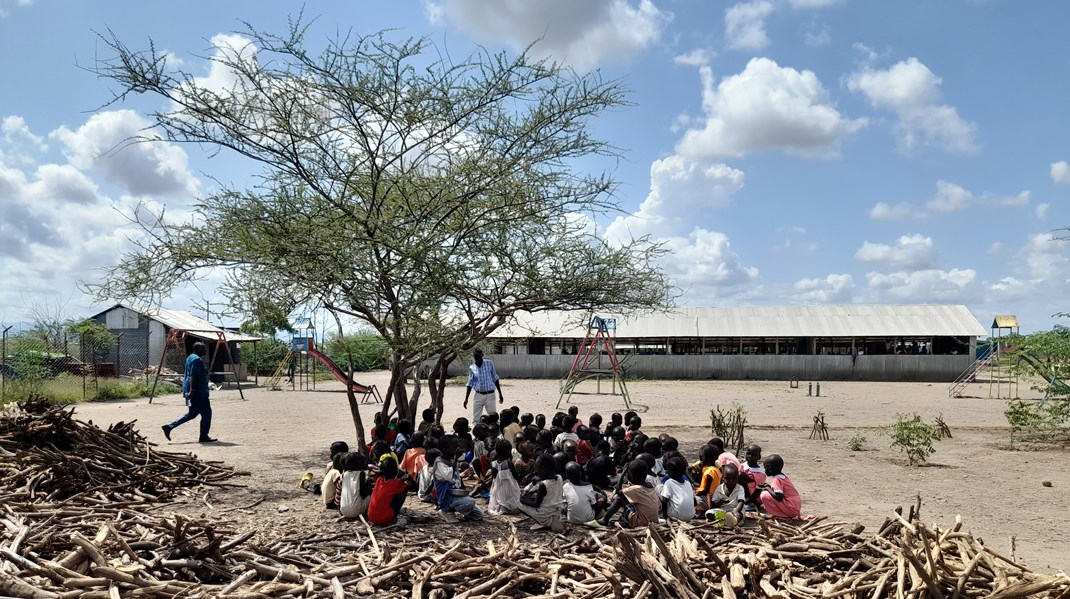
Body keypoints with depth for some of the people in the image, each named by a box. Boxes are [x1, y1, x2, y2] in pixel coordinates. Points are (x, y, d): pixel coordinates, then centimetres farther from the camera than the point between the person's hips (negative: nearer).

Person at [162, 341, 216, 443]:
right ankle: (204, 437, 4)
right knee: (206, 412, -2)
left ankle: (169, 427, 14)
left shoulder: (191, 357, 17)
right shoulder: (197, 359, -15)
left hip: (194, 391, 11)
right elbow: (193, 376, -24)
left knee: (192, 413, 16)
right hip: (197, 391, -11)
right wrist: (192, 391, -30)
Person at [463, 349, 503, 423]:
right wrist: (466, 399, 4)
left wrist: (500, 394, 6)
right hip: (478, 395, 2)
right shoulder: (472, 368, 0)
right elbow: (470, 384, 7)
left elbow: (495, 379, 4)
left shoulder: (489, 364, -3)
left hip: (490, 395, -2)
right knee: (475, 420, 3)